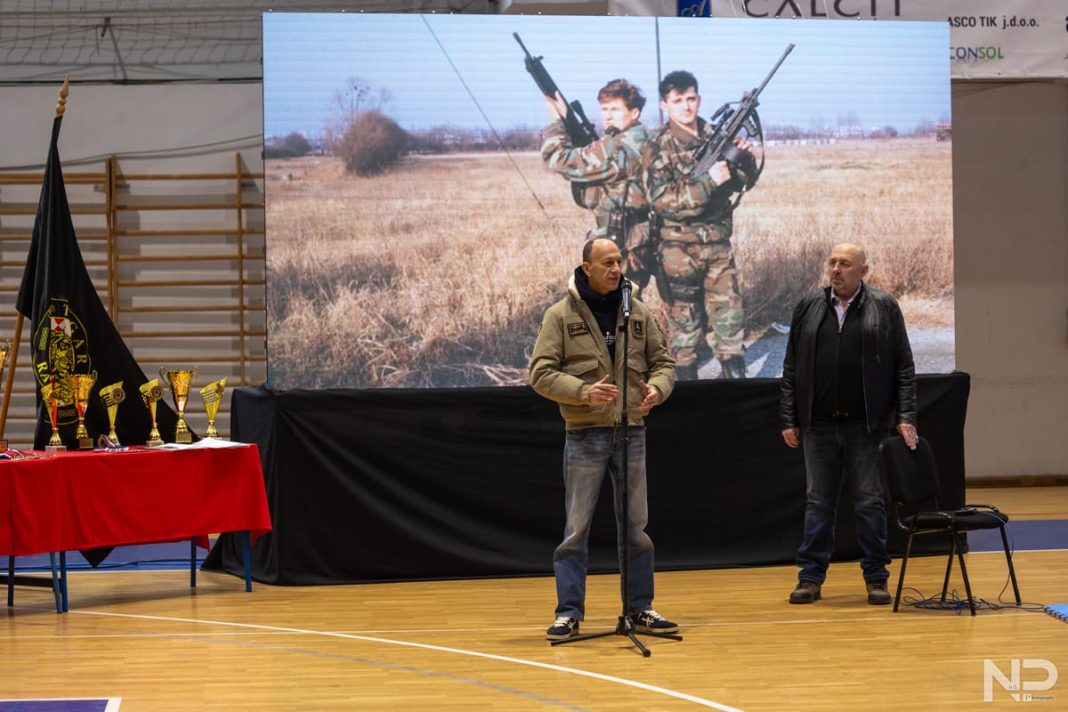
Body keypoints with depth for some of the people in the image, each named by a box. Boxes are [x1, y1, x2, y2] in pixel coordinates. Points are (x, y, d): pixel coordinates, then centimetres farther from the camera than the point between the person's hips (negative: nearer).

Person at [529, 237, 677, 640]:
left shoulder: (638, 313, 7)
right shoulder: (561, 315, -4)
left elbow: (663, 361, 11)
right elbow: (541, 372, -8)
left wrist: (657, 388, -11)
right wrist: (584, 391, -22)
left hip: (632, 433, 3)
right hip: (585, 436, -3)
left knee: (636, 527, 10)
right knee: (576, 530, 1)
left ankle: (640, 609, 19)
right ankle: (569, 613, 7)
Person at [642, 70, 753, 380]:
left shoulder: (714, 136, 6)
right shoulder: (658, 146, -10)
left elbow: (735, 183, 15)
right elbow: (661, 198, -19)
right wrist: (708, 182, -28)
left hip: (718, 243, 5)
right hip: (680, 246, -4)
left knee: (729, 310, 5)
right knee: (684, 315, 5)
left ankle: (736, 375, 13)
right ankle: (687, 377, 14)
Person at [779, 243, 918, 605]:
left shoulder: (884, 308, 3)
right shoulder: (808, 308, 9)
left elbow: (904, 367, 1)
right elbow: (791, 368, 10)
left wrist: (905, 416, -6)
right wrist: (789, 419, 5)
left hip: (867, 425, -2)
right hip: (819, 426, 2)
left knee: (870, 501, 2)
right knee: (818, 501, 6)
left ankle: (876, 578, 10)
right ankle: (811, 577, 11)